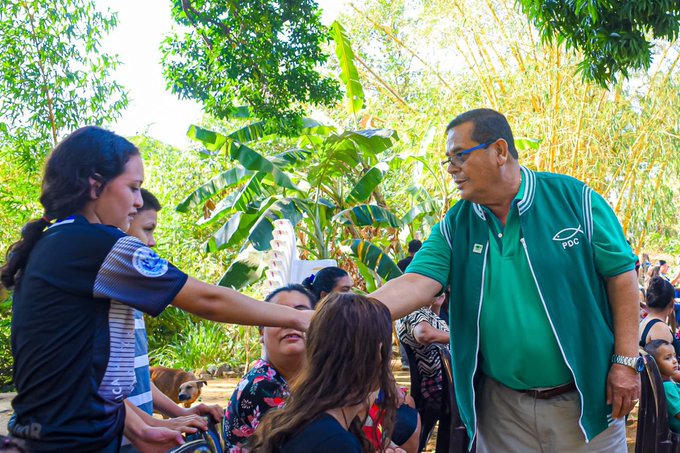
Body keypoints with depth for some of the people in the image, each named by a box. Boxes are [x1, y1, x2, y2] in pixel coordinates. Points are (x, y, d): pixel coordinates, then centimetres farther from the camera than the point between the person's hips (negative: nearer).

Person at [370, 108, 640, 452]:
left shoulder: (575, 199, -8)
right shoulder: (455, 226, -1)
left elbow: (621, 274, -4)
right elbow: (415, 286, -13)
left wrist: (626, 361, -8)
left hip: (583, 399, -2)